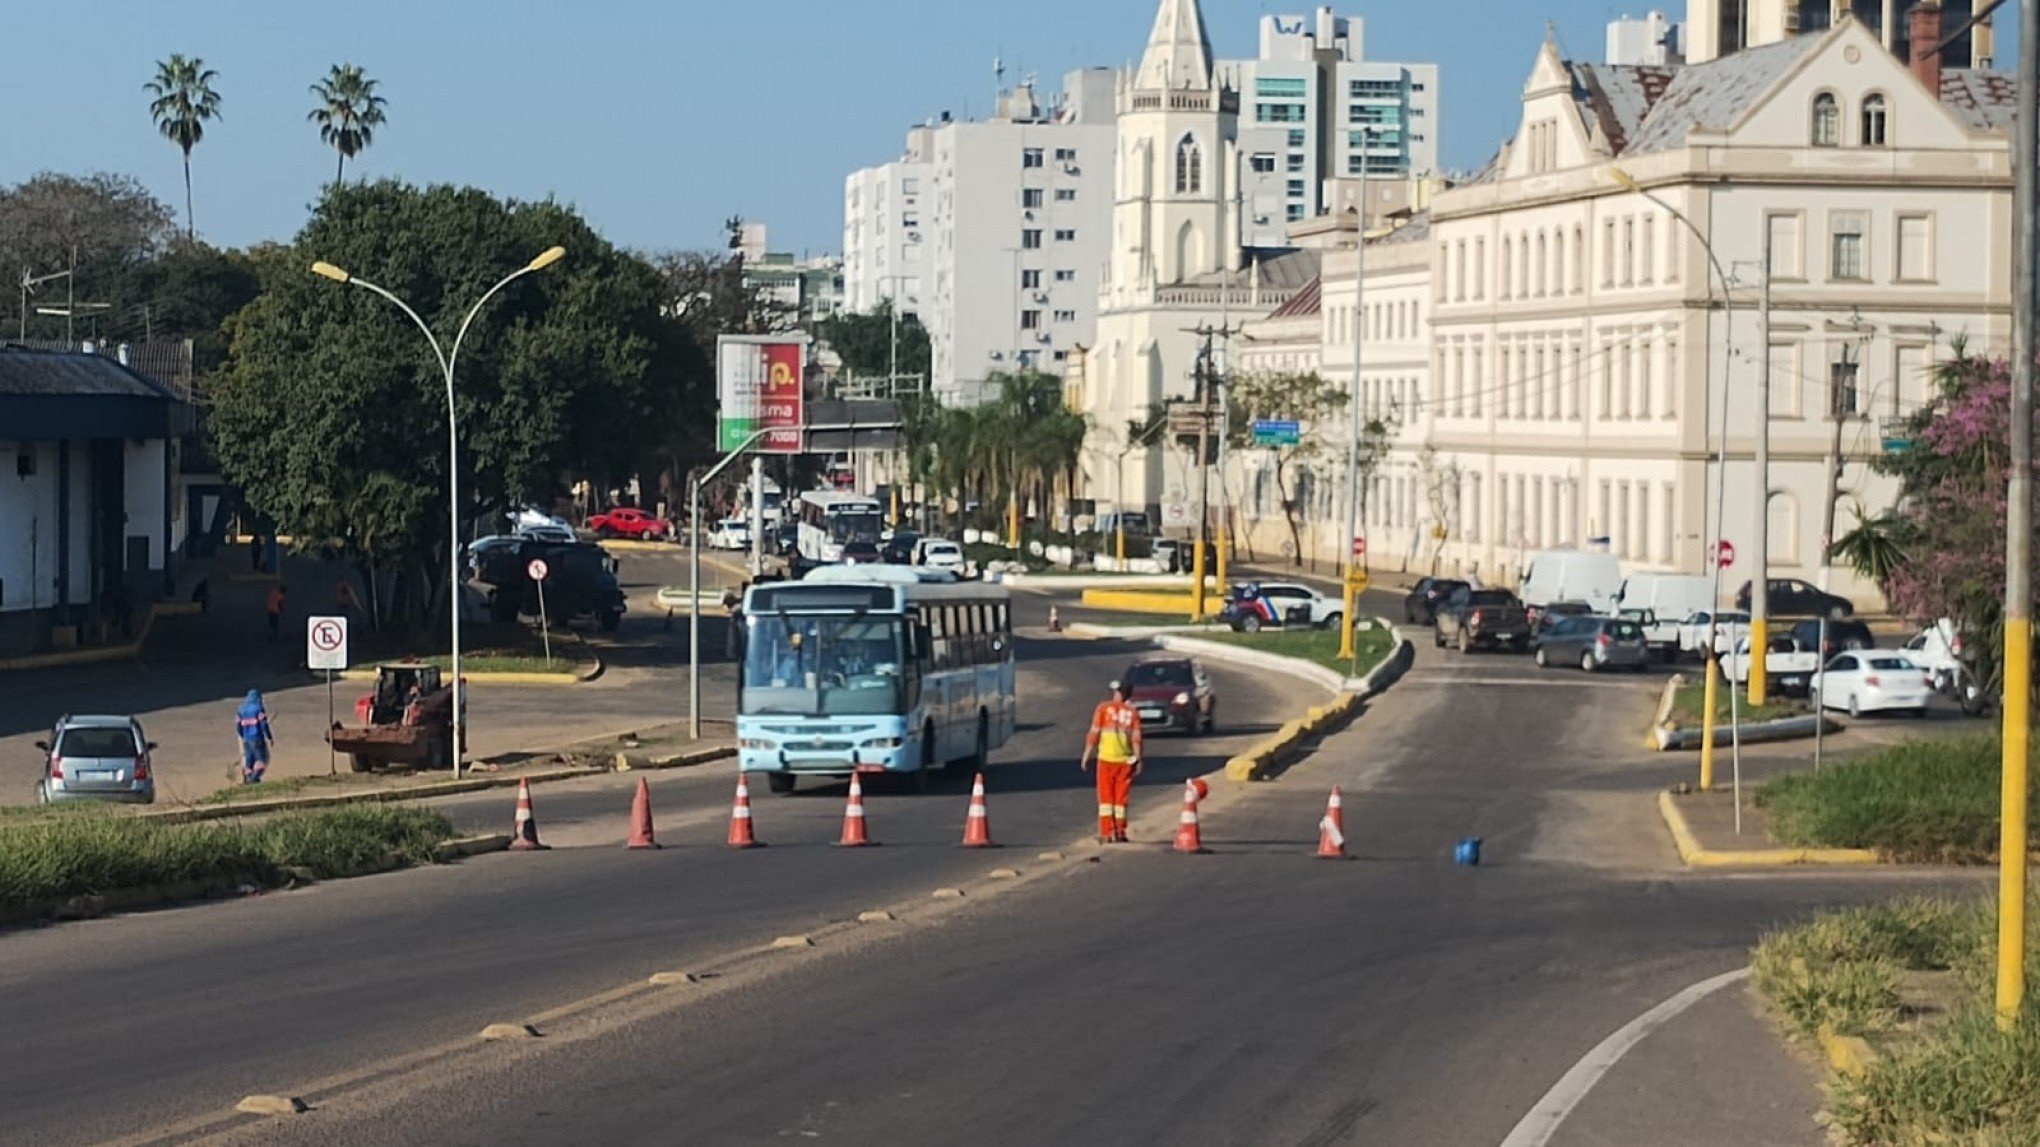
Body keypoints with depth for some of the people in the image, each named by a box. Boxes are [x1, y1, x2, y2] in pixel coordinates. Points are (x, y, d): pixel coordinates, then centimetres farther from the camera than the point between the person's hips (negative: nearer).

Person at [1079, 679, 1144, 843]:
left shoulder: (1104, 708, -1)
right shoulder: (1133, 712, 3)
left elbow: (1094, 733, -4)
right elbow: (1136, 738, -2)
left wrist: (1086, 756, 1)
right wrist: (1138, 760, 3)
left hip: (1106, 759, -1)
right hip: (1126, 760, 1)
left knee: (1106, 797, 5)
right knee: (1121, 798, 10)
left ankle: (1107, 834, -2)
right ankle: (1120, 834, 9)